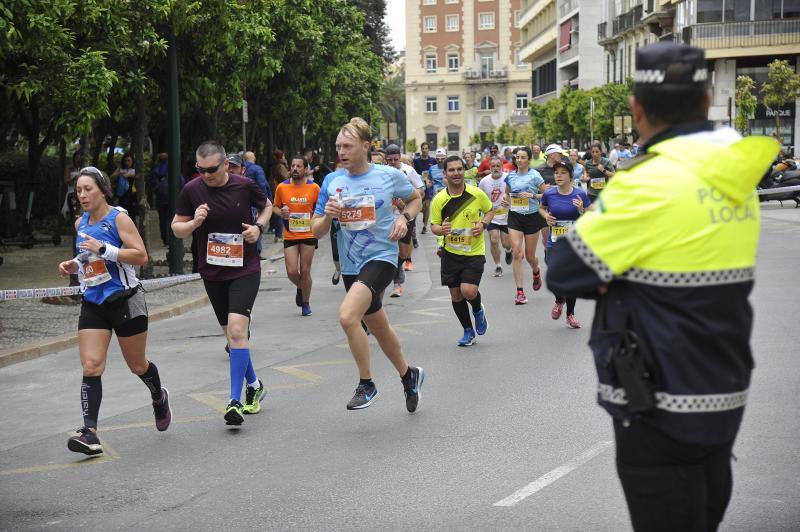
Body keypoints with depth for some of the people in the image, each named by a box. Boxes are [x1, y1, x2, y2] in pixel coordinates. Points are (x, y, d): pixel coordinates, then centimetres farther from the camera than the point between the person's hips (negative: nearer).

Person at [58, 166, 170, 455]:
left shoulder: (119, 218, -10)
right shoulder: (81, 223, 9)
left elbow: (141, 256, -18)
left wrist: (103, 249, -25)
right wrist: (74, 264, 5)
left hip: (125, 301, -5)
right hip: (93, 304, 5)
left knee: (137, 365, 10)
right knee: (91, 367, -11)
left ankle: (159, 398, 42)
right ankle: (89, 432, -17)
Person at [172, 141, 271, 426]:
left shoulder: (244, 185, -6)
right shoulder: (191, 190, -4)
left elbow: (266, 206, 13)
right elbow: (176, 227, 4)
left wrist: (258, 226, -6)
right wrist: (194, 223, -17)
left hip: (245, 269, -3)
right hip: (212, 272, 3)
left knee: (237, 329, -19)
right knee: (231, 333, 12)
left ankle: (235, 400, -16)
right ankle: (254, 385, 34)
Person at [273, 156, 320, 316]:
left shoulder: (314, 187, -2)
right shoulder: (282, 187, 0)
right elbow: (275, 207, 12)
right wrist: (281, 212, -9)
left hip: (308, 235, -1)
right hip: (290, 236, 1)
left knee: (305, 271, 3)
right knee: (291, 272, -4)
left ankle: (306, 303, 21)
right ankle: (300, 288, 31)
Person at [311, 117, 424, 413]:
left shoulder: (389, 176, -7)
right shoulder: (332, 181, 1)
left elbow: (415, 199, 13)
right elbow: (317, 232, 5)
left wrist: (404, 218, -7)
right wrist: (327, 215, -16)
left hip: (381, 257, -5)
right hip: (350, 266, 6)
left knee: (347, 316, -27)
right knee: (378, 328, 20)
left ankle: (366, 384, -8)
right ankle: (409, 375, 46)